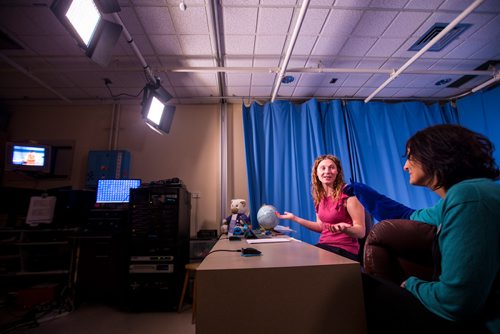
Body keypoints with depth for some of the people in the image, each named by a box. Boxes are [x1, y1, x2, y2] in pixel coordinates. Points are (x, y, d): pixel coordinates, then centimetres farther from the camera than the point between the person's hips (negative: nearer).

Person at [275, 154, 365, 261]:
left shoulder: (347, 193, -13)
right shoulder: (319, 196, 5)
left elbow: (361, 232, -12)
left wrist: (343, 228, -34)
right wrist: (294, 218, 11)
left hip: (344, 250, -5)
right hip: (324, 245, 5)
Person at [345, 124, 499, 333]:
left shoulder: (468, 196, -24)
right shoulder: (462, 194, 7)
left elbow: (455, 301, -30)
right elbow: (407, 216, 23)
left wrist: (411, 284, -7)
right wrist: (359, 189, 28)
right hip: (468, 316, 8)